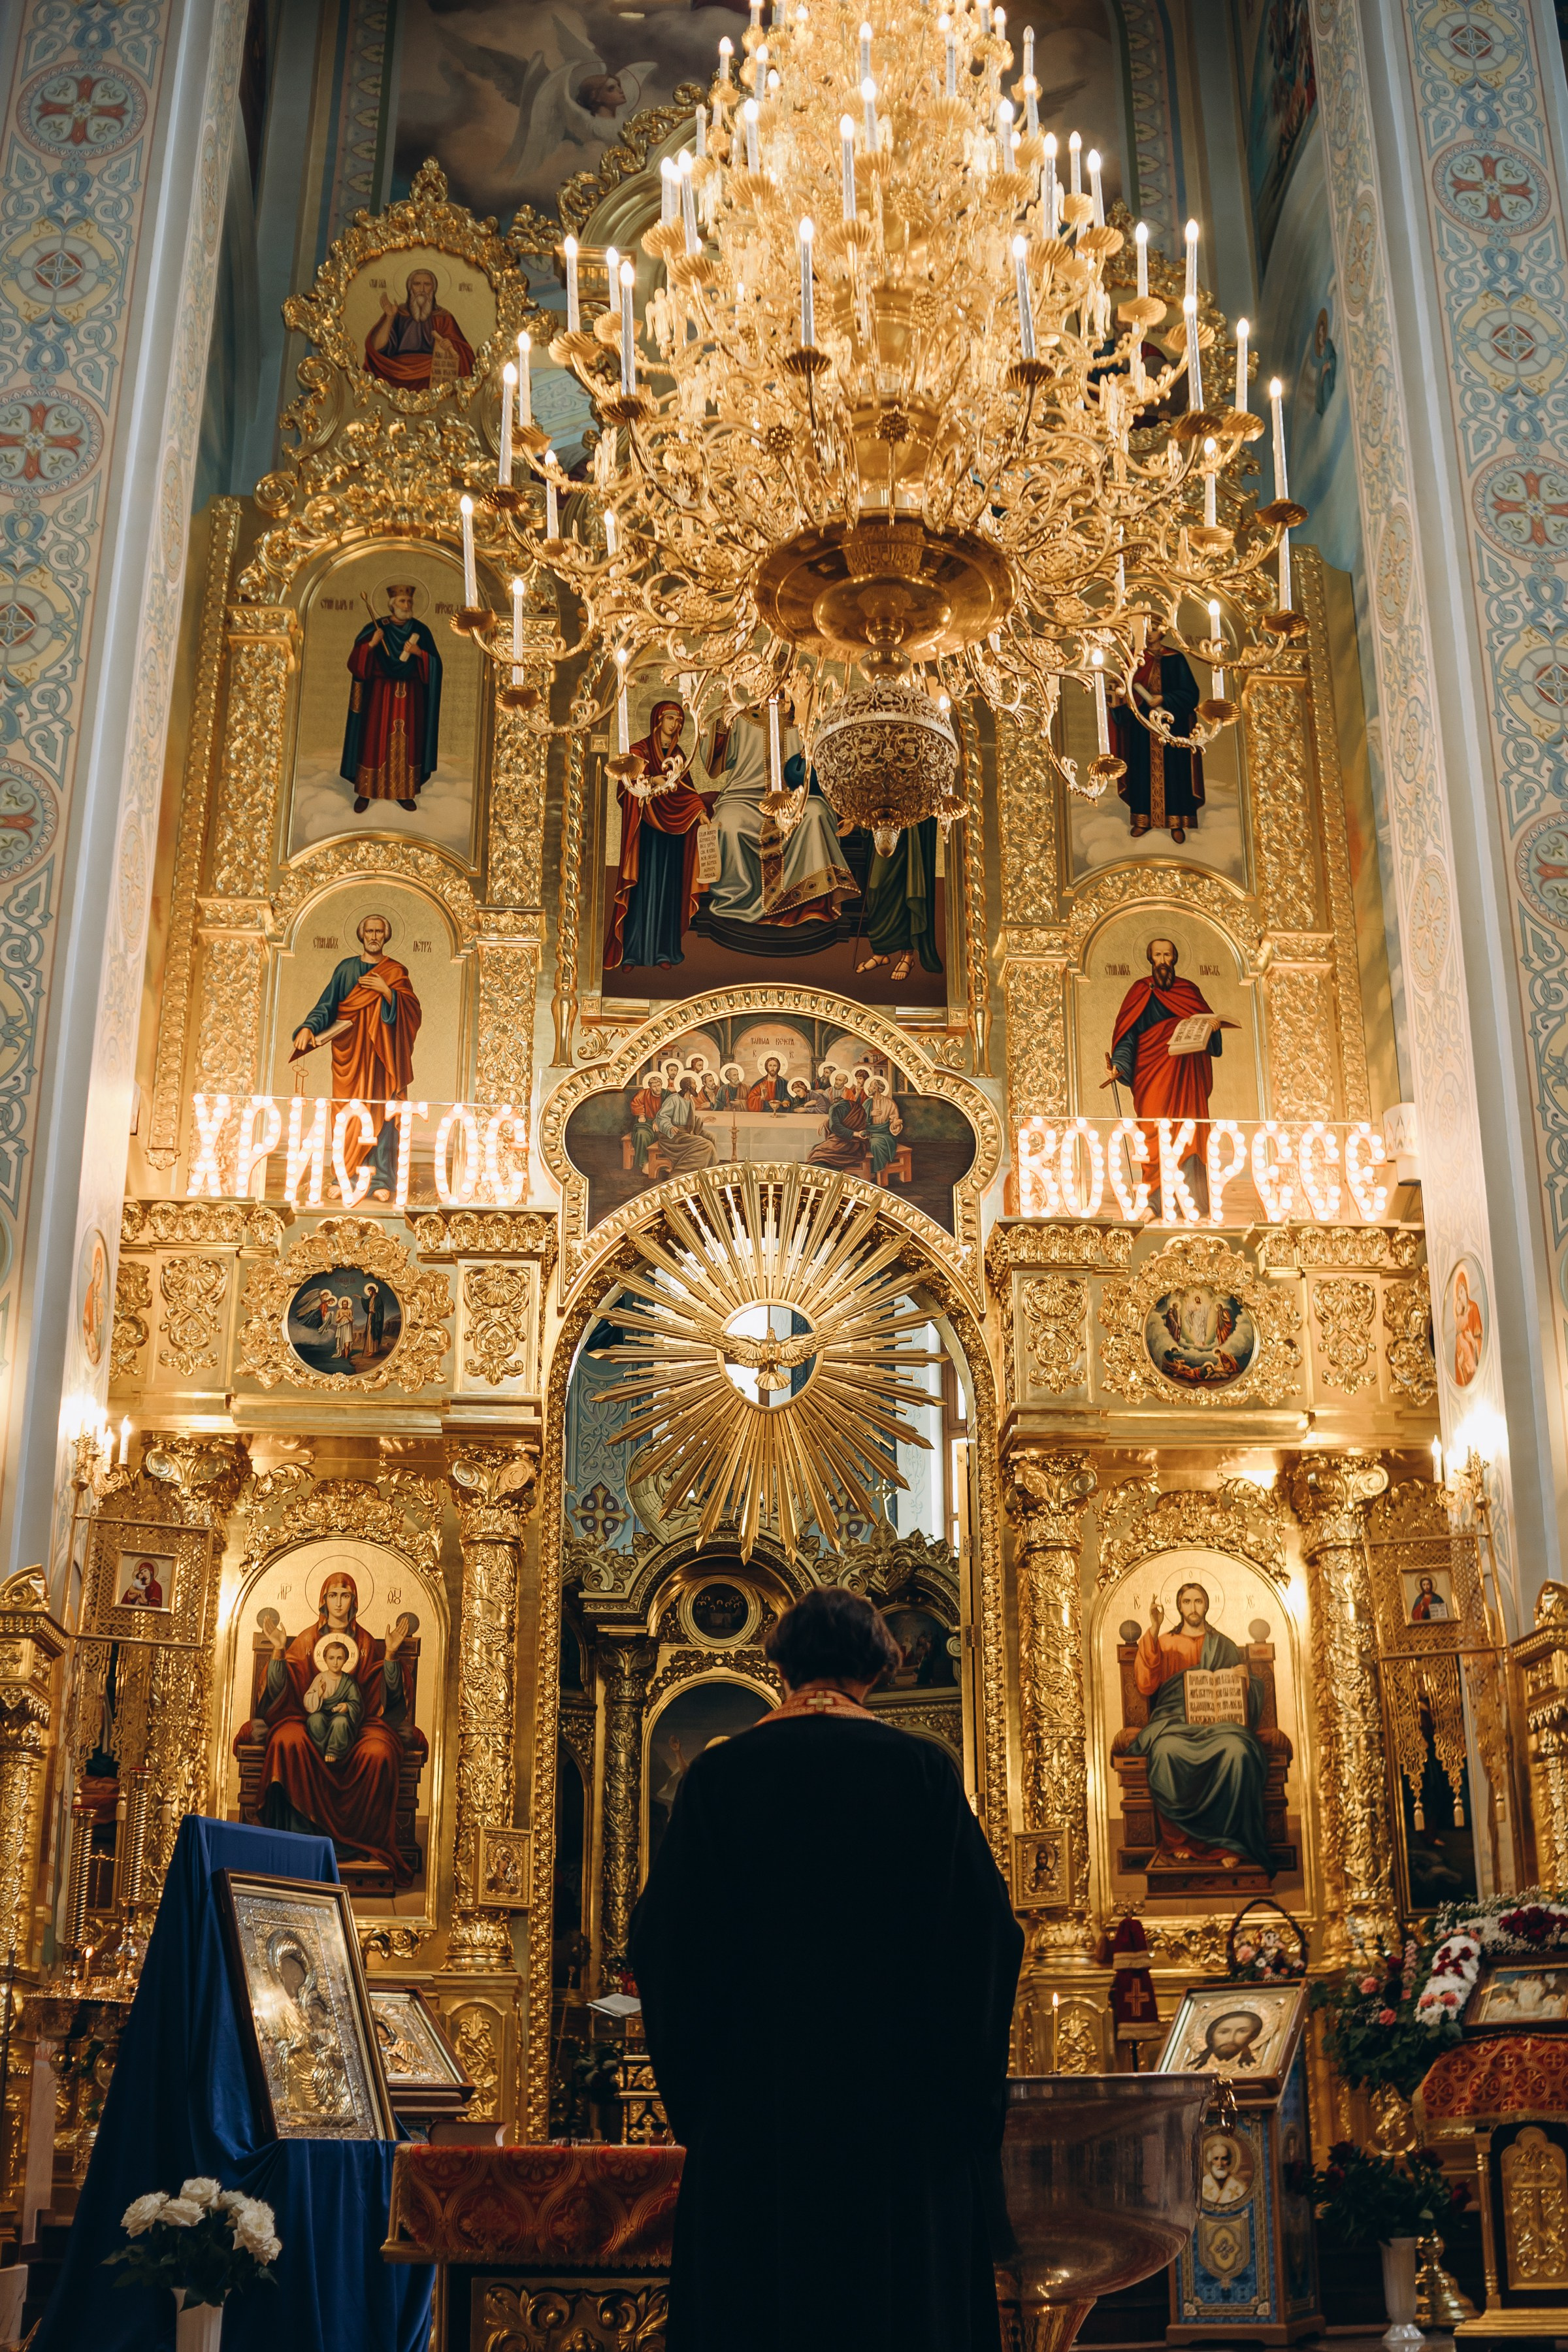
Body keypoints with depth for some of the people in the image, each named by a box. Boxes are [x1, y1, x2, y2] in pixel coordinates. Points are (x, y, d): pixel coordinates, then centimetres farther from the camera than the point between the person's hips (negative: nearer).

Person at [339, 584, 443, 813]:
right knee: (374, 740, 0)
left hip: (410, 696, 2)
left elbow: (434, 664, 1)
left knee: (407, 742, 5)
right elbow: (356, 662, -6)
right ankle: (365, 792, 7)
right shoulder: (375, 628, -2)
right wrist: (371, 644, -22)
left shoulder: (420, 630, 3)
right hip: (380, 694, -2)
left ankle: (404, 792, 14)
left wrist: (418, 652, -17)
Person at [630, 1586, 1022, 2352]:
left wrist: (691, 2082, 11)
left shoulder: (719, 1772, -2)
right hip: (899, 2106, 0)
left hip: (751, 2104, 1)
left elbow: (665, 1937, -1)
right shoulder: (922, 1770, -4)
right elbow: (987, 1932, -4)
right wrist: (963, 2083, 7)